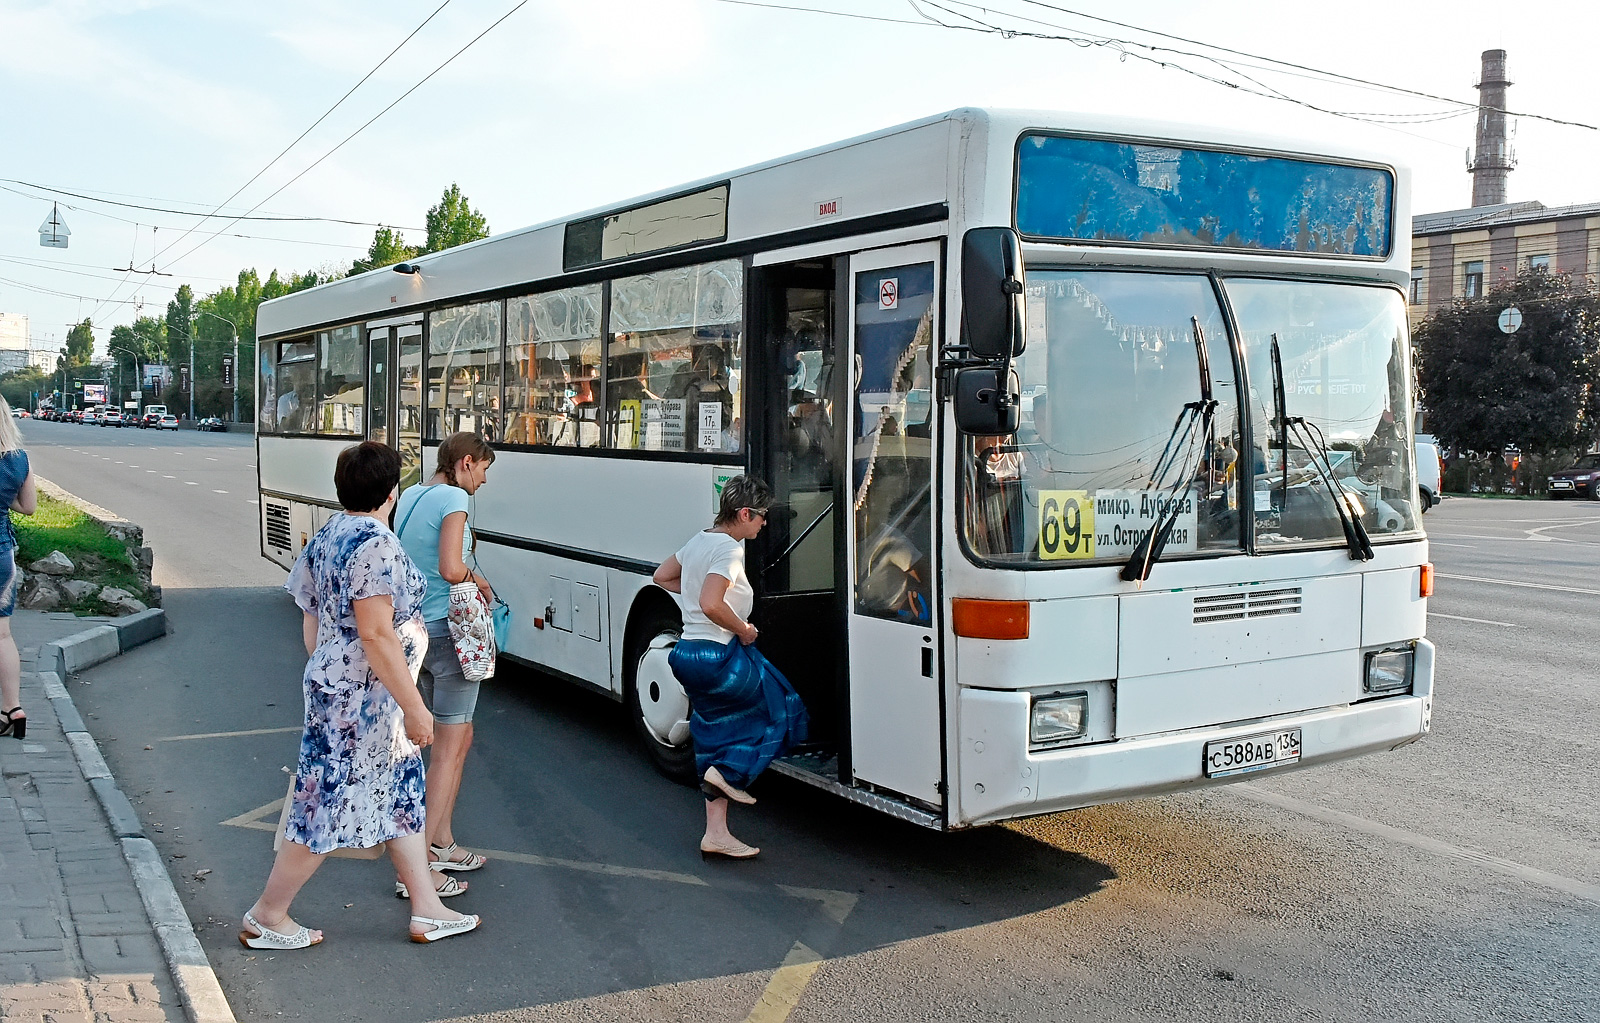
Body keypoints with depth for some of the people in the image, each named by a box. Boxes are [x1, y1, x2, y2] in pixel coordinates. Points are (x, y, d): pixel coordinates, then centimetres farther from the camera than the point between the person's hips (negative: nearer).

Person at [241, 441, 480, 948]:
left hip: (332, 682, 10)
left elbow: (312, 621, 15)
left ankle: (427, 910, 21)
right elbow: (376, 633, -24)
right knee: (329, 806, 2)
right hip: (363, 696, -10)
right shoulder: (376, 544, -21)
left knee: (401, 792, 15)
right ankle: (266, 917, 17)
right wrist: (414, 706, -20)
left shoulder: (326, 536, 9)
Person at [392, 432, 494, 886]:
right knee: (452, 745, -3)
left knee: (452, 739, 20)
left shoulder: (410, 496, 12)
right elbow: (451, 569, -25)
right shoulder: (454, 498, -14)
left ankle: (442, 843, 27)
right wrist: (479, 580, -4)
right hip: (448, 630, -9)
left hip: (413, 628, 9)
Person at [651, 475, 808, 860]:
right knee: (782, 708, 9)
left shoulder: (700, 540, 12)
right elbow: (711, 605, -29)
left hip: (689, 654, 9)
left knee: (716, 738, 12)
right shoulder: (729, 548, -16)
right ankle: (729, 772, -2)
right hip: (719, 656, -9)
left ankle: (716, 834, 12)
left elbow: (662, 577, 25)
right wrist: (744, 630, -14)